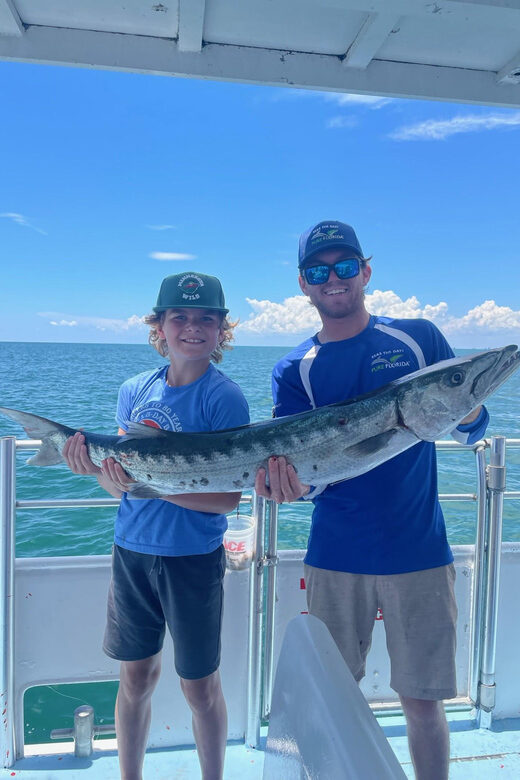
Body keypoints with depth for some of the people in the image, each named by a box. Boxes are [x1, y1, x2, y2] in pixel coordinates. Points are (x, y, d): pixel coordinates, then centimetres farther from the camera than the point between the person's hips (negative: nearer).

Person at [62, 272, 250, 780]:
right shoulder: (134, 390, 3)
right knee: (135, 677, 18)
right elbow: (121, 485, 6)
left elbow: (228, 497, -17)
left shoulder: (224, 398, -12)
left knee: (200, 686, 12)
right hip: (131, 551, 4)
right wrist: (94, 465, -15)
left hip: (193, 557, -4)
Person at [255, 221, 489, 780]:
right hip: (336, 559, 1)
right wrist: (283, 483, -30)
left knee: (422, 700, 8)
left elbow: (470, 432, 4)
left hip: (419, 552, 0)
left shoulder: (418, 337, 3)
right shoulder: (295, 371, 2)